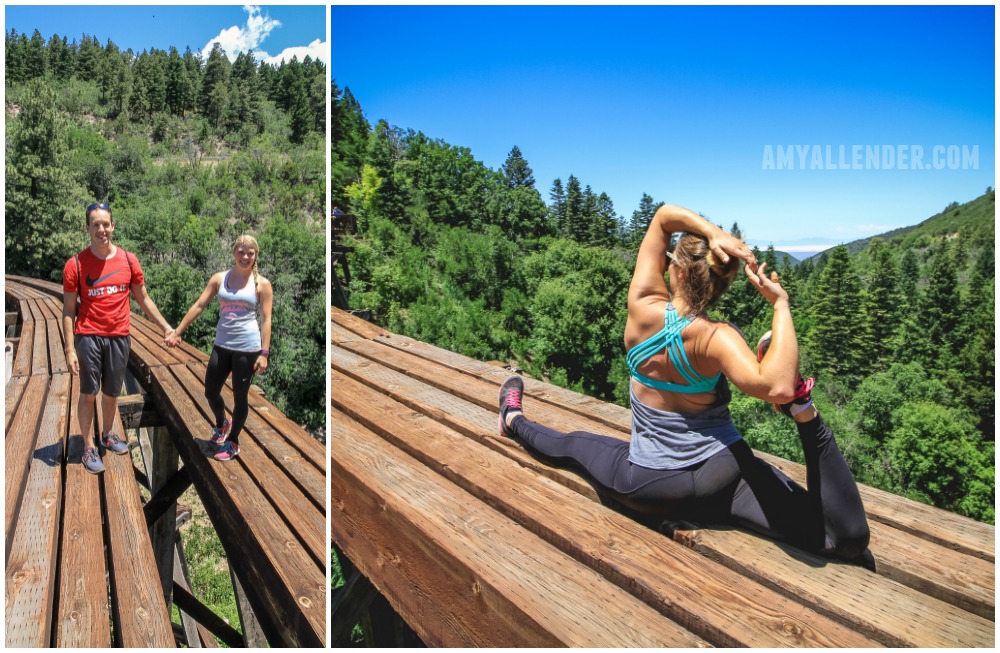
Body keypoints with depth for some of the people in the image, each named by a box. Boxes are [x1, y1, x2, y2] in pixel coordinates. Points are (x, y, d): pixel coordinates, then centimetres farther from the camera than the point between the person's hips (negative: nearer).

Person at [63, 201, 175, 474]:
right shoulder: (75, 264, -6)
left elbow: (144, 300, 11)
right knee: (88, 394, 2)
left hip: (120, 337, 3)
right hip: (89, 336, -2)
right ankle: (87, 449, 16)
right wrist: (70, 350, -9)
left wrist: (166, 327, 9)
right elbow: (69, 310, -4)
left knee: (111, 393, 14)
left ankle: (108, 435, 36)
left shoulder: (129, 260, 2)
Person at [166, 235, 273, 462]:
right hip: (222, 345, 4)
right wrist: (177, 332, 3)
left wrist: (264, 353, -12)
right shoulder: (219, 278, 4)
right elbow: (199, 306, 6)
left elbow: (266, 319, -7)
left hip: (247, 348, -4)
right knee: (210, 392, 11)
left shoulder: (261, 284, -5)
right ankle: (221, 424, 43)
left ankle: (233, 443, 27)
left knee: (240, 396, 8)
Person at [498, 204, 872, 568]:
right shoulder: (716, 337, -19)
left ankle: (514, 419, 54)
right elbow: (777, 386, -38)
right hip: (721, 474, -2)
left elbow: (663, 216, -4)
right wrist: (780, 305, -27)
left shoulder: (643, 308, -14)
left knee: (573, 443, 31)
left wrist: (712, 233, -21)